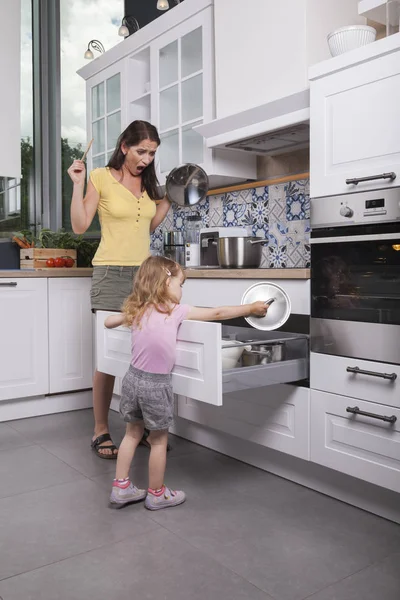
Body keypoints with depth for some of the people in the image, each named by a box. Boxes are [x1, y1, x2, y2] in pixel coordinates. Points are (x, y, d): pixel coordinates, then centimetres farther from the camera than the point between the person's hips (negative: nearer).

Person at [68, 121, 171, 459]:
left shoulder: (147, 182, 15)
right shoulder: (101, 177, -1)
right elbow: (80, 226, -3)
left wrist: (169, 198, 14)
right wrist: (78, 185, -11)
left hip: (144, 273, 5)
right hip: (112, 274, -5)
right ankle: (101, 431, 7)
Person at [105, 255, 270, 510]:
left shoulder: (136, 310, 3)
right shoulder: (176, 311, -11)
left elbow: (108, 321, 15)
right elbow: (217, 314, -7)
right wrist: (251, 308, 2)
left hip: (134, 377, 6)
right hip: (156, 384, -5)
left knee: (133, 433, 20)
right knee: (159, 440, 11)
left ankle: (121, 487, 27)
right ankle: (157, 494, 26)